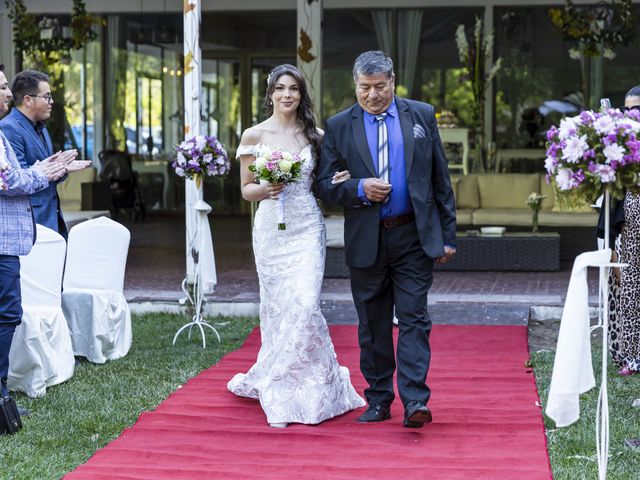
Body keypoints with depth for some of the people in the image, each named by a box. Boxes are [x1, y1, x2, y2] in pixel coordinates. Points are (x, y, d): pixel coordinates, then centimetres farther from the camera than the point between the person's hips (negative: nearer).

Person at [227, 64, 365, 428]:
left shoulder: (315, 135, 8)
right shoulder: (254, 135, 4)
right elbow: (246, 189, 7)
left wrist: (340, 180, -6)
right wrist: (265, 189, -14)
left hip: (307, 227, 1)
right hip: (271, 229, 0)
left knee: (305, 304, -13)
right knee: (277, 308, 2)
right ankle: (281, 395, 16)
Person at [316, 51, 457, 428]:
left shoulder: (422, 116, 5)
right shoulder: (339, 126, 3)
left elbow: (440, 179, 6)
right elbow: (325, 185, 3)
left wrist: (448, 234, 3)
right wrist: (359, 188, -17)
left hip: (414, 237, -1)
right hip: (366, 241, 1)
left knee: (414, 319, -7)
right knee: (373, 326, 9)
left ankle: (415, 401, -9)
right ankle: (379, 400, 19)